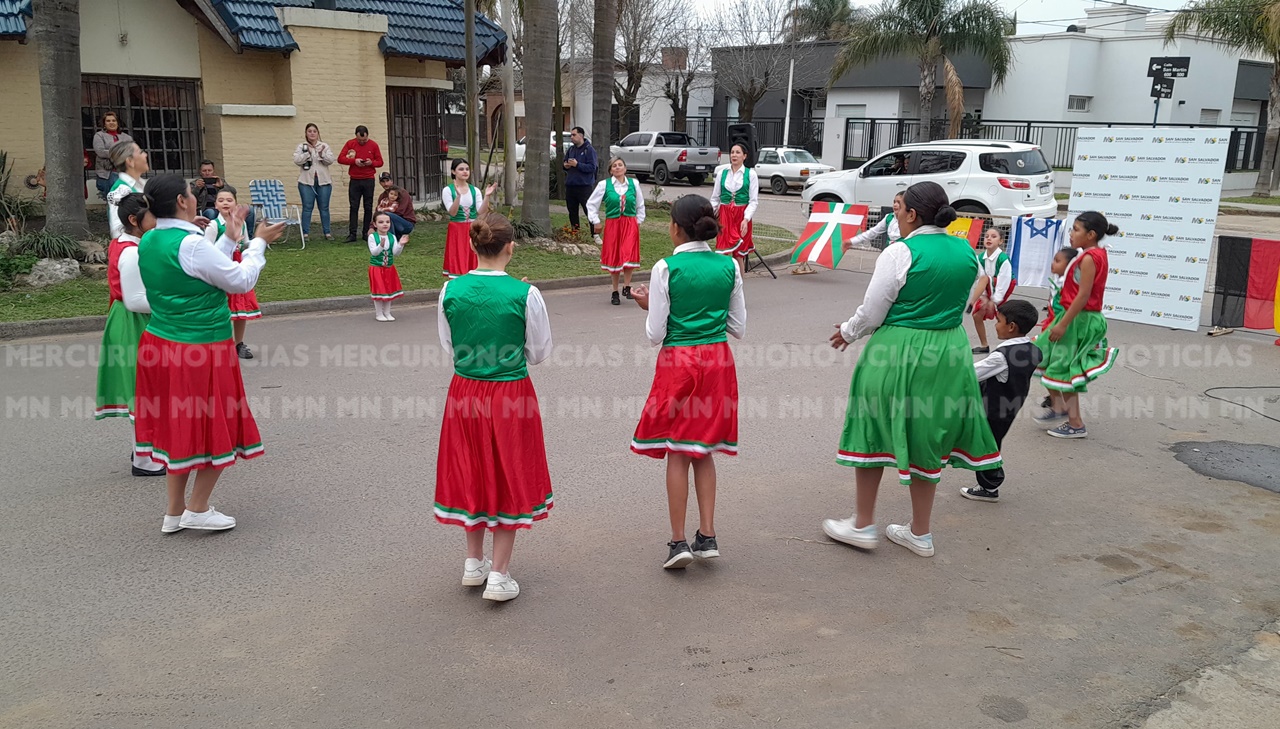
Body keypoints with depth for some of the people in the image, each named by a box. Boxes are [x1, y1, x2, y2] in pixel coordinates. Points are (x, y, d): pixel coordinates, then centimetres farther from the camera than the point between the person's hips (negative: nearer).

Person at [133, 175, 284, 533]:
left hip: (161, 344, 8)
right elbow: (241, 281, -12)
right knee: (216, 426, 7)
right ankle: (197, 509, 14)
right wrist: (258, 243, 1)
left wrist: (230, 238, 18)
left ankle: (175, 511, 23)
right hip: (201, 350, -8)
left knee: (178, 425, 16)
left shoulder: (147, 243, 5)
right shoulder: (191, 244, -21)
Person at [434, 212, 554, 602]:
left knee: (470, 473, 20)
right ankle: (499, 575, 13)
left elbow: (449, 347, 3)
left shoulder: (451, 290, -8)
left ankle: (474, 562, 34)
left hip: (465, 390, 3)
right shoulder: (525, 294, -16)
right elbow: (540, 351, -5)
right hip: (511, 392, -3)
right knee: (509, 479, 11)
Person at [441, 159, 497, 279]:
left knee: (473, 262, 6)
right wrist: (458, 195, -27)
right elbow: (452, 212, -15)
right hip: (457, 231, -3)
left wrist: (486, 196, -17)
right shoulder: (448, 190, -4)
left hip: (473, 231, 3)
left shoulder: (475, 190, 5)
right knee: (457, 263, -4)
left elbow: (481, 212, -4)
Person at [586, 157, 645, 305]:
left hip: (630, 224, 1)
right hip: (612, 224, -1)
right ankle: (615, 292, 15)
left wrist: (638, 220, 11)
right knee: (614, 257, 4)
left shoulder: (633, 184, 5)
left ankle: (627, 286, 0)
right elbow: (591, 204, 7)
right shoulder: (604, 185, 0)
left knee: (630, 254, -13)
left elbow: (640, 205, 18)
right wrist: (596, 221, 3)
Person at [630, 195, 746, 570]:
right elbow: (738, 328, 4)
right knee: (703, 449, 15)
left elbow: (655, 334, -10)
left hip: (678, 362, -4)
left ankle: (678, 541, 6)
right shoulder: (729, 267, 0)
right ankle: (707, 535, 15)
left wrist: (648, 305, 8)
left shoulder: (666, 269, -11)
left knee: (677, 451, 6)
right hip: (718, 360, 4)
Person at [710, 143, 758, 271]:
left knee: (739, 254, 6)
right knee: (725, 253, -6)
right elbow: (715, 198, 10)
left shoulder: (750, 174, -1)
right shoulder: (721, 172, 6)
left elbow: (754, 201, -3)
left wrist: (746, 219, -15)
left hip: (742, 215, -1)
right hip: (724, 214, 1)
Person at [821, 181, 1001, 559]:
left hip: (897, 353, -6)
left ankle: (863, 524, 19)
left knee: (876, 429, 10)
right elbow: (961, 305, 14)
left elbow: (872, 313, -12)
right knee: (927, 438, 15)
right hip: (949, 352, 6)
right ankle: (920, 533, 24)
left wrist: (848, 333, 7)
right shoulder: (967, 252, 4)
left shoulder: (900, 253, -15)